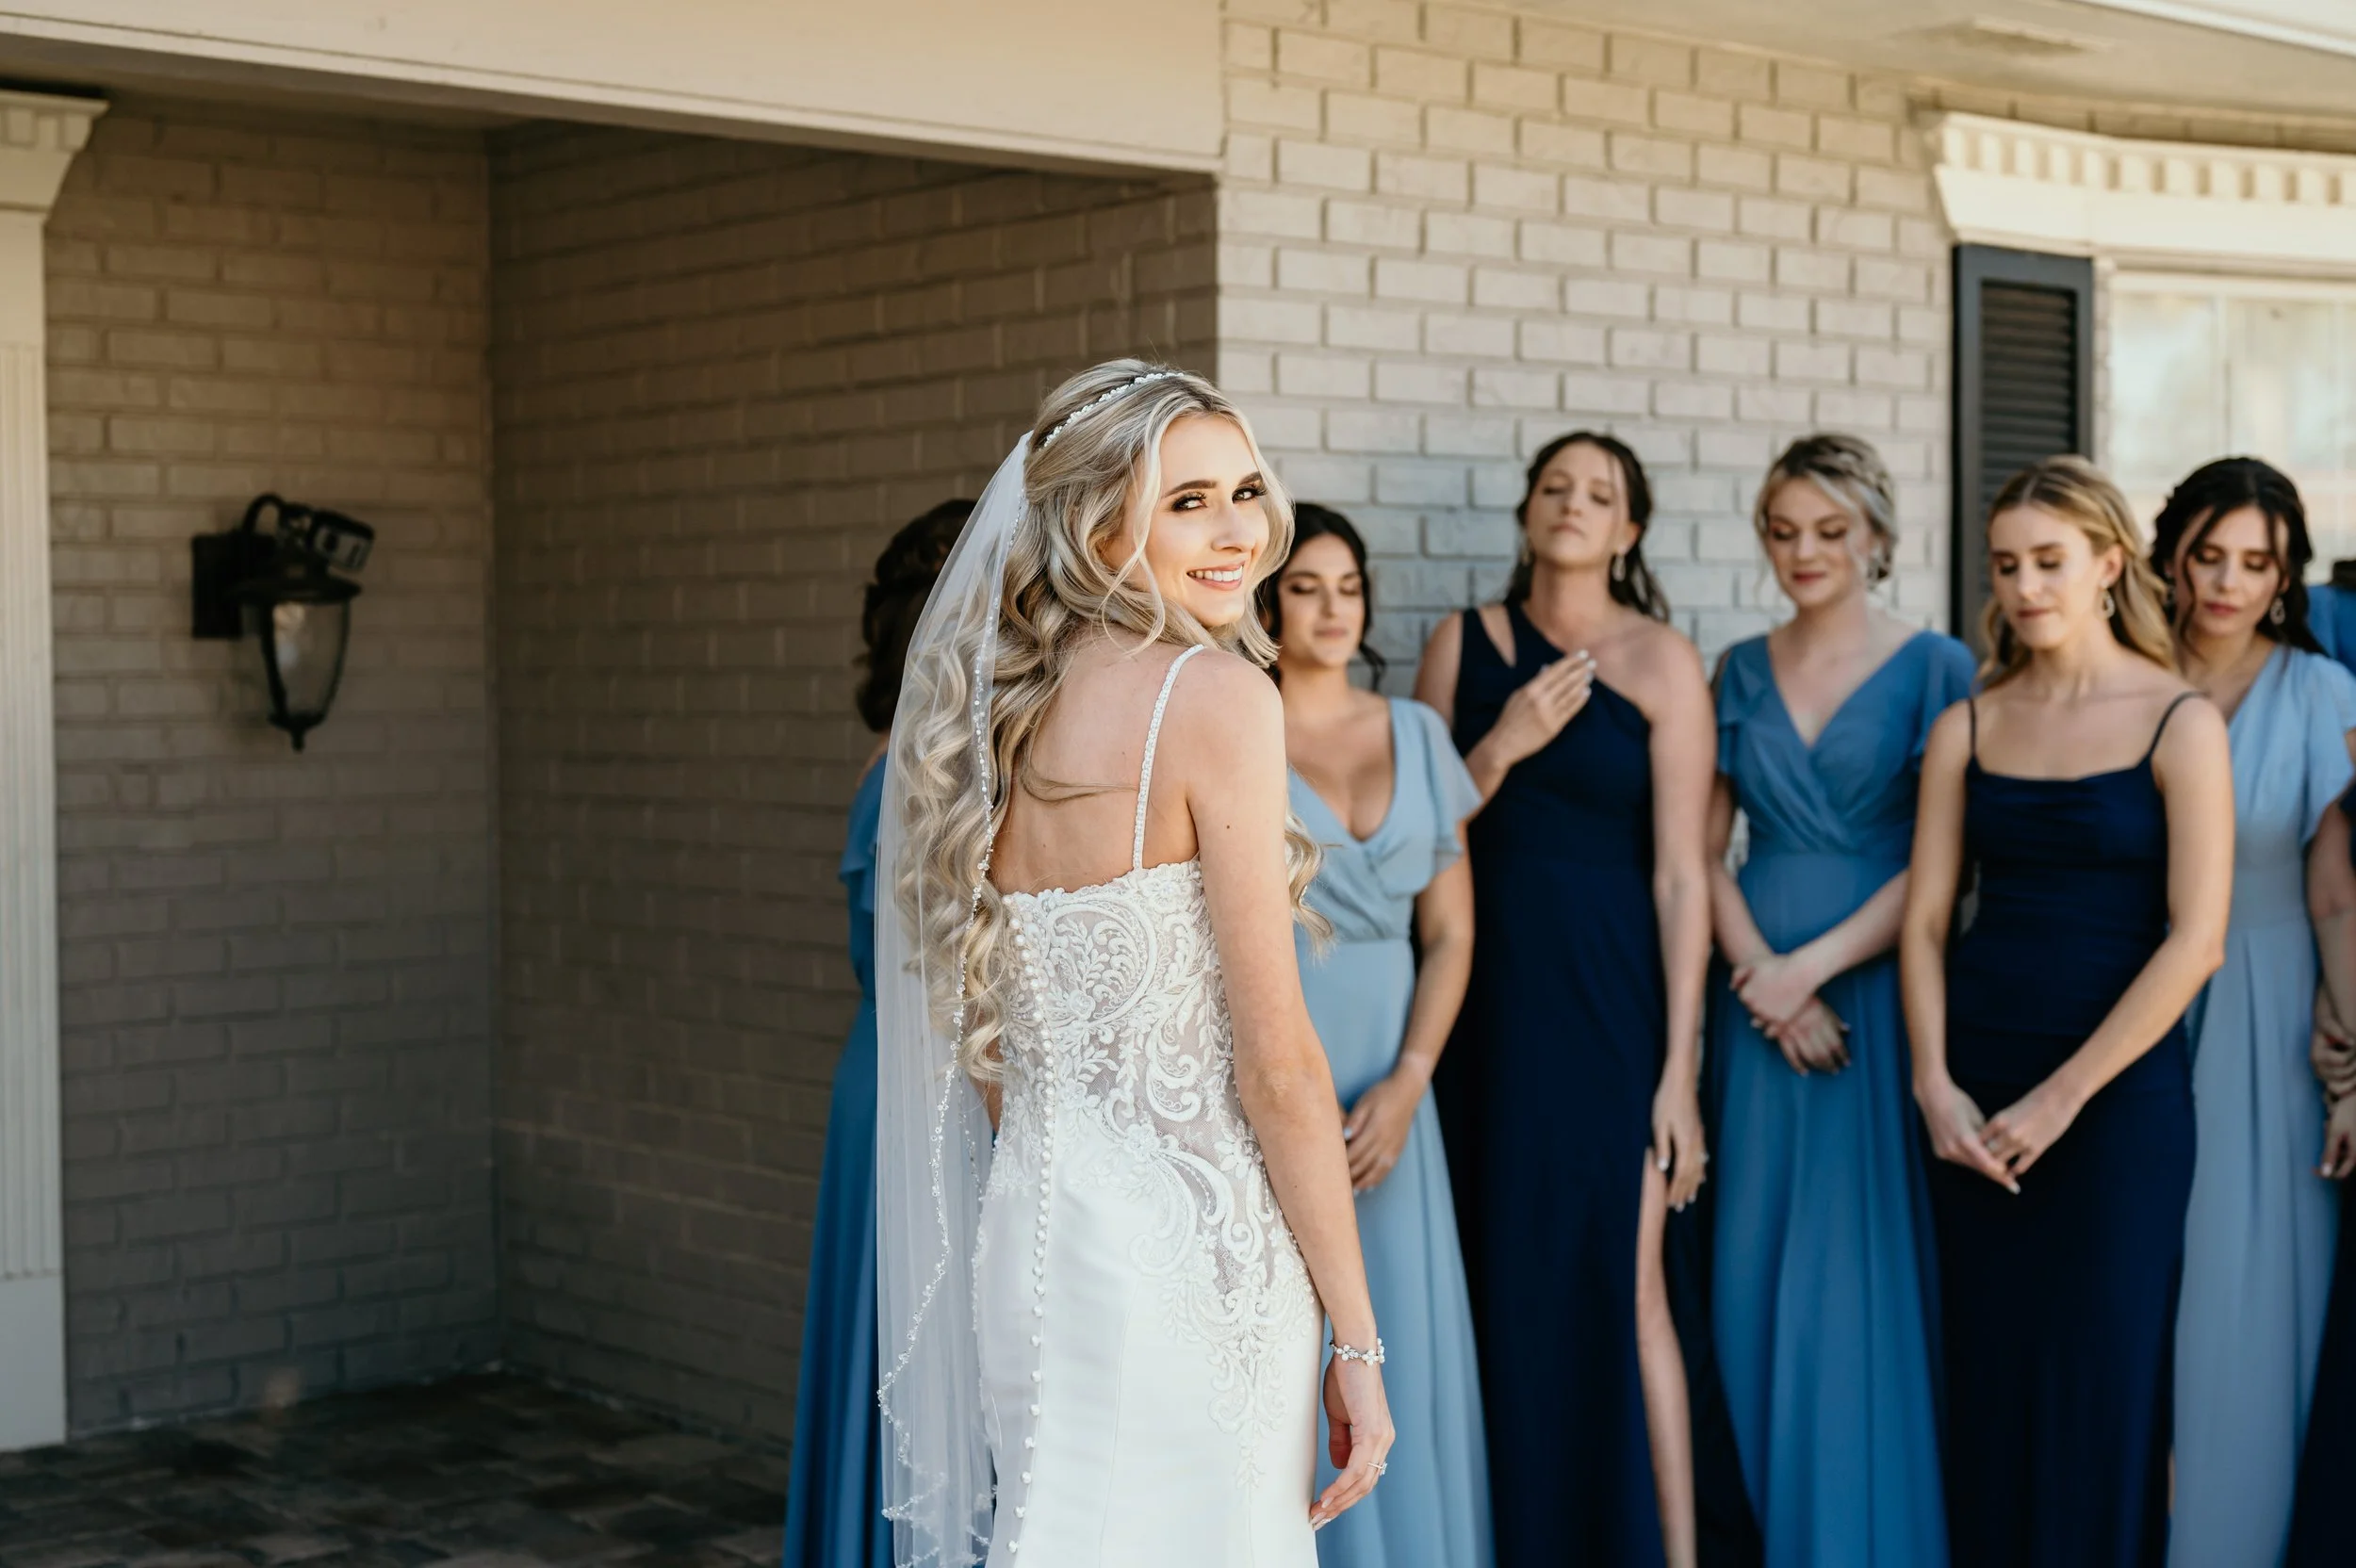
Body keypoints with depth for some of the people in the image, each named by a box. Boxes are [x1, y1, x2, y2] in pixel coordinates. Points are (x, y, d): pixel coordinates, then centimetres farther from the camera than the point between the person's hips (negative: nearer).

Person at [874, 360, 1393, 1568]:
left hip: (1026, 1230, 8)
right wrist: (1358, 1340, -8)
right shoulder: (1215, 695, -13)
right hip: (1190, 1249, -7)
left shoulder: (995, 709, 9)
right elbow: (1275, 1061, -14)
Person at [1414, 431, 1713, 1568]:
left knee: (1620, 1286, -5)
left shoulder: (1661, 662, -2)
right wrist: (1500, 748, -11)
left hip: (1606, 1002, -3)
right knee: (1495, 1280, 6)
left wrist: (1679, 1069, -9)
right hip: (1483, 993, 3)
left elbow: (1681, 873, -5)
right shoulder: (1464, 644, 7)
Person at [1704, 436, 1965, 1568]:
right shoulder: (1741, 672, 10)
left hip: (1878, 987, -3)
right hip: (1760, 993, 4)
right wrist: (1761, 976, -8)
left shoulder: (1935, 668, -2)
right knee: (1754, 1264, 5)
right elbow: (1703, 849, 6)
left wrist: (1810, 966, -14)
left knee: (1859, 1263, -1)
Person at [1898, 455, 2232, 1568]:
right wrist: (1935, 1087, -7)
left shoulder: (2178, 722, -5)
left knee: (2101, 1382, 2)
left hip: (2117, 1091, -3)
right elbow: (1924, 919, 5)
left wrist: (2062, 1097, -13)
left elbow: (2195, 940, -11)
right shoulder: (1968, 726, 6)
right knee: (1987, 1379, 8)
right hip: (1975, 1093, 3)